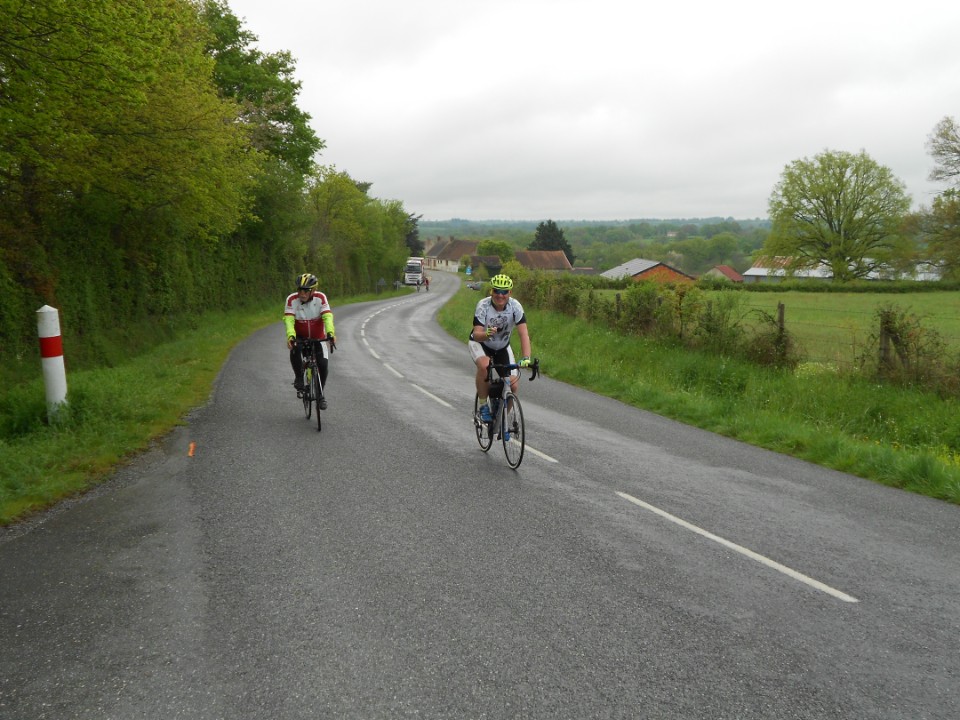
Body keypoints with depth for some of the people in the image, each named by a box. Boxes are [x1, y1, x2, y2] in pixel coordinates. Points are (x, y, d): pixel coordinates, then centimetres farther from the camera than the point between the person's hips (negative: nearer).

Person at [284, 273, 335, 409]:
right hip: (300, 336, -1)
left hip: (318, 337, 1)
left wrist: (330, 332, -47)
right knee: (294, 352, -33)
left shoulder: (320, 298, -20)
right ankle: (299, 377, -4)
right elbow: (289, 319, -29)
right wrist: (290, 335, -47)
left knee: (323, 364, -14)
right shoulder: (292, 299, -21)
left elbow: (327, 316, -29)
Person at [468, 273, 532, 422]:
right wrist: (487, 334, -57)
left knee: (513, 385, -11)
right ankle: (483, 406, -15)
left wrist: (526, 358, -45)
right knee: (484, 365, -36)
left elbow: (524, 334, -32)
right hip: (480, 343, -2)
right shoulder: (483, 305, -28)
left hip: (502, 347, 2)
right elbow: (476, 334, -34)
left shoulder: (515, 306, -25)